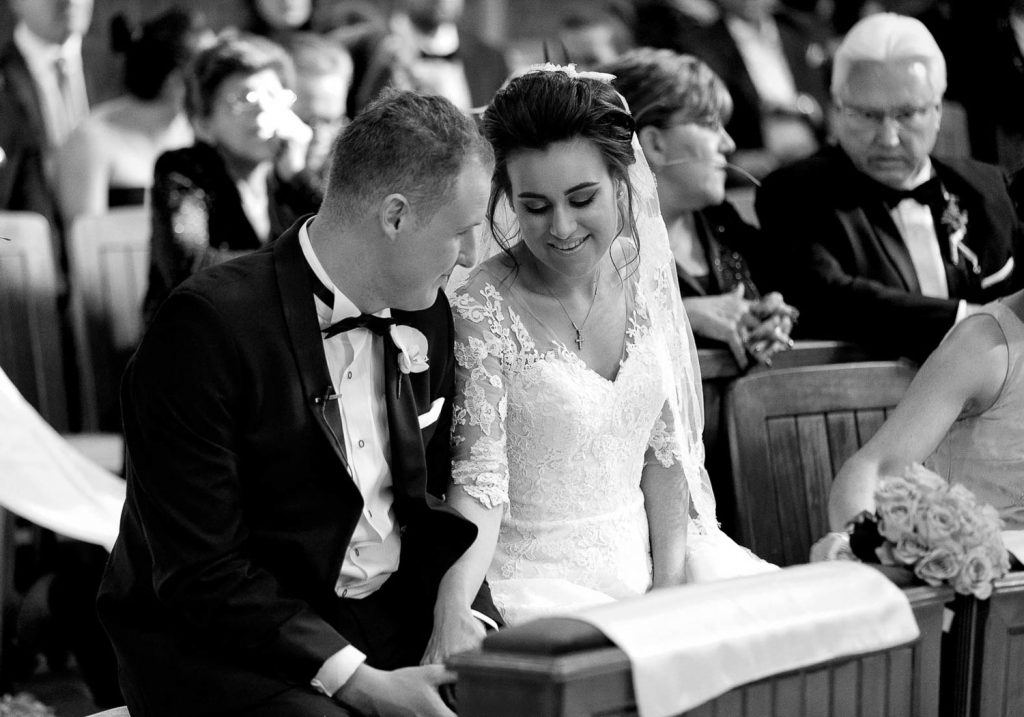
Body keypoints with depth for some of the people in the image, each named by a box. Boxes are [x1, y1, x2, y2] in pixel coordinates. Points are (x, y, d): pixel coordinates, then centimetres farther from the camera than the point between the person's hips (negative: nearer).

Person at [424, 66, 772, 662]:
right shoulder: (483, 315, -14)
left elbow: (665, 447, 8)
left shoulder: (644, 276, 2)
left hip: (642, 555, 6)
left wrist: (670, 583, -2)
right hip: (534, 579, -6)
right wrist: (453, 610, -34)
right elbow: (477, 480, -18)